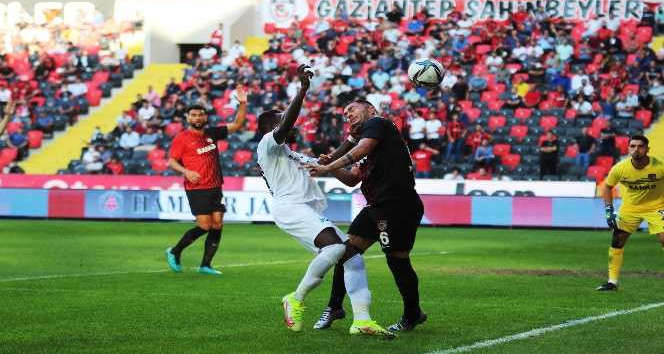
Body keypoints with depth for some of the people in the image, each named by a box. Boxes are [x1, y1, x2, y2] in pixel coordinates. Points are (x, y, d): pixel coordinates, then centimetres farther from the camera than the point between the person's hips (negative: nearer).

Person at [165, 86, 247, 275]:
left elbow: (237, 124, 14)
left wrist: (242, 104, 1)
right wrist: (186, 171, -20)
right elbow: (171, 161, -3)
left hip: (215, 188, 6)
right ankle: (174, 252, 7)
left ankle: (205, 265, 6)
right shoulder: (181, 138, -3)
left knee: (217, 225, -1)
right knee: (205, 226, -11)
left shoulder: (212, 133, 12)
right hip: (196, 189, -6)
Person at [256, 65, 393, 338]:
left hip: (312, 212, 10)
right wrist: (303, 88, -18)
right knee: (335, 246, -28)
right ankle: (296, 300, -14)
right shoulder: (268, 145, 6)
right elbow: (285, 126, -13)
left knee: (352, 254, -3)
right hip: (290, 206, -10)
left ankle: (361, 319, -12)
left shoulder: (295, 157, 34)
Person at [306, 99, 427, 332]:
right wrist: (330, 167, 6)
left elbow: (359, 152, -17)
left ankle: (413, 315, 10)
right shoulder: (364, 138, 27)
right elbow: (352, 179, 22)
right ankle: (334, 306, 15)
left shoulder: (377, 123, 0)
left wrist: (327, 168, -17)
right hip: (378, 206, 10)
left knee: (398, 261, -4)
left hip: (398, 206, -10)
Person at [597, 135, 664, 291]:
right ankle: (612, 282, 11)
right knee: (617, 241, -1)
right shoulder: (620, 168, -18)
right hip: (630, 207, 2)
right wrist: (609, 211, -7)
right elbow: (607, 186, 0)